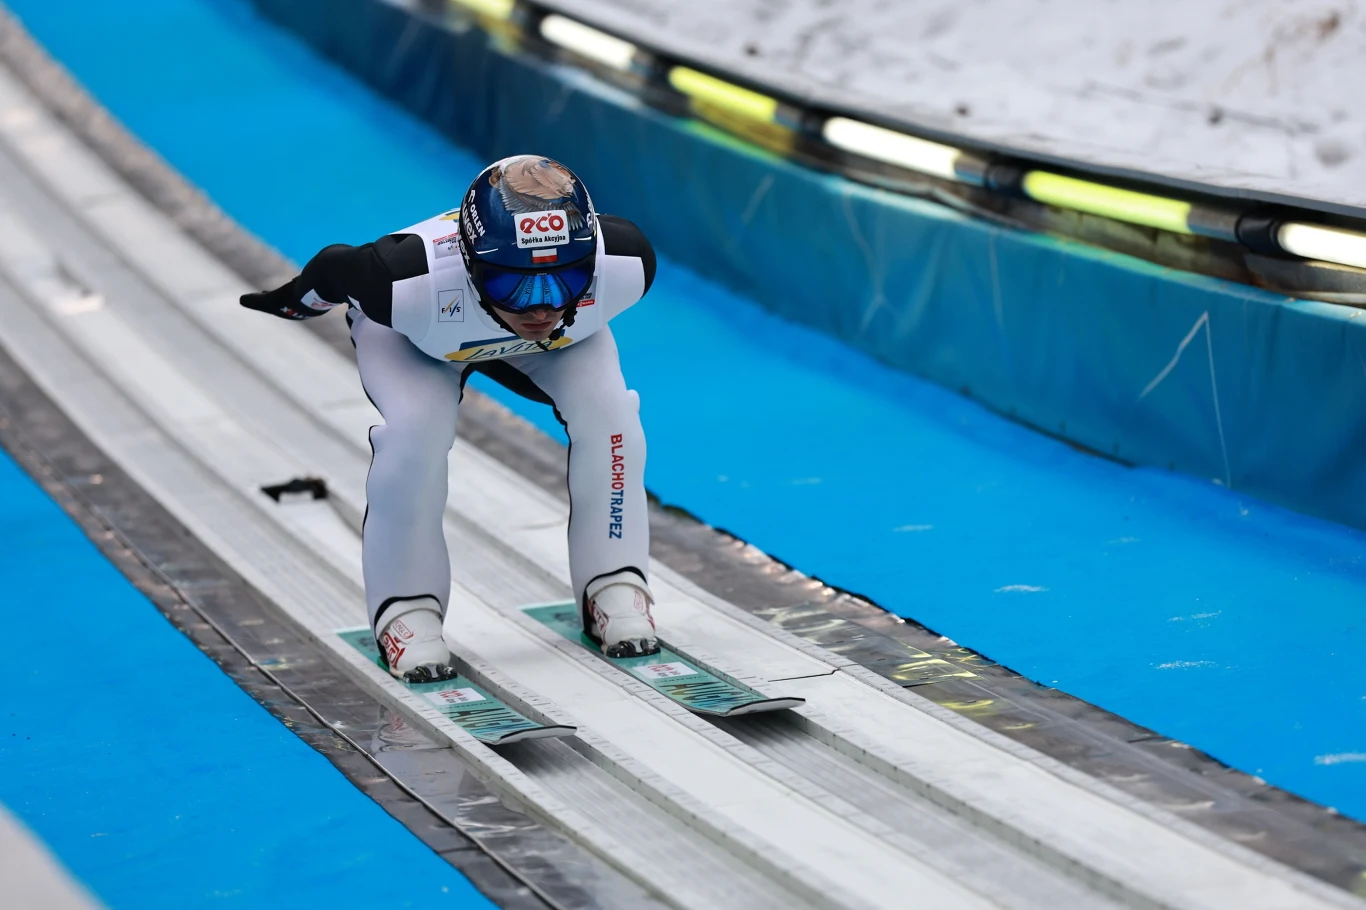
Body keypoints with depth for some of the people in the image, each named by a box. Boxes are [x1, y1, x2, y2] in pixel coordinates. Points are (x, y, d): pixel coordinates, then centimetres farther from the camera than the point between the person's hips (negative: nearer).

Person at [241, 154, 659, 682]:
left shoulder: (625, 265, -38)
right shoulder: (406, 282, -46)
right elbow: (334, 268, -23)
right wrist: (297, 301, 0)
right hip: (413, 339, -2)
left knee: (606, 411, -21)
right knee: (416, 428, -29)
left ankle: (615, 587, -1)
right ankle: (405, 608, -8)